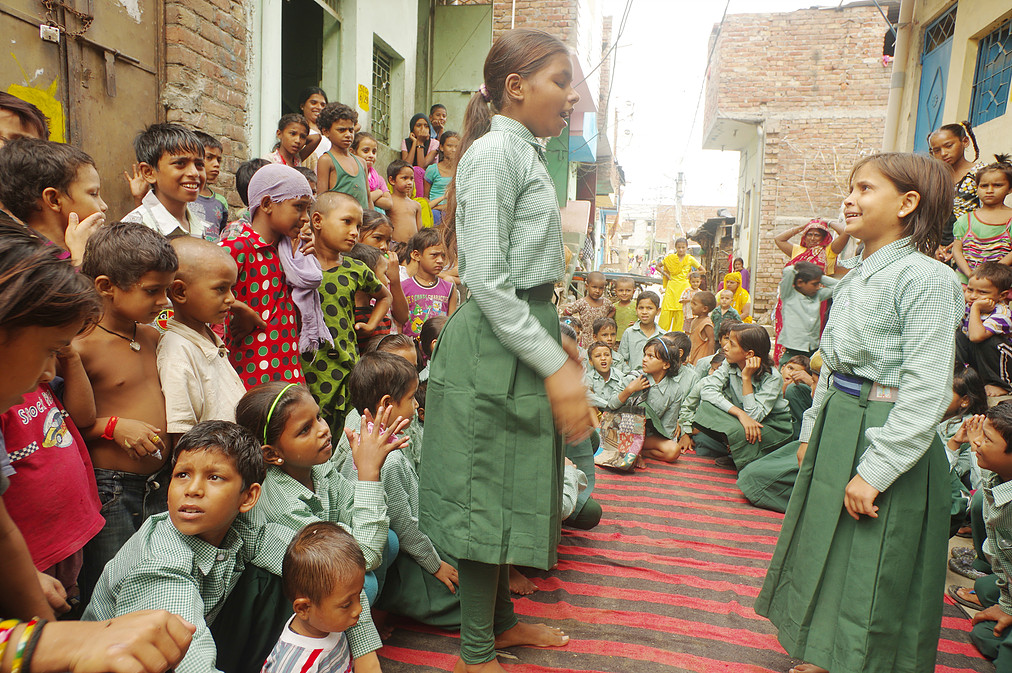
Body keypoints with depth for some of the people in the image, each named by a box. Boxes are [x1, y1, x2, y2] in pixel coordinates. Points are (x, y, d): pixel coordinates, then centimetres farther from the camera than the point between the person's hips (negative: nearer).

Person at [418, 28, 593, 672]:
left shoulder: (524, 153, 16)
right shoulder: (494, 152, -14)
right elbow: (487, 282, -21)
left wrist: (554, 337, 17)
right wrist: (555, 367, -21)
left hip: (523, 336, 10)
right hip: (494, 347, -10)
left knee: (512, 490, 19)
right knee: (487, 494, 2)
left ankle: (502, 619, 38)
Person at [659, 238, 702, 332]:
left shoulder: (690, 259, 3)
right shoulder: (670, 258, 5)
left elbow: (702, 270, 13)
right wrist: (665, 274, 4)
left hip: (683, 287, 0)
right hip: (671, 287, 0)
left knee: (680, 313, -1)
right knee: (666, 312, -6)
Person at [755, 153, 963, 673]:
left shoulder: (926, 278, -17)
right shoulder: (856, 275, 10)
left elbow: (927, 391, -22)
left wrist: (875, 471, -22)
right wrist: (812, 430, 16)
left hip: (886, 433, -9)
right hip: (836, 427, 9)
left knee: (871, 576, 5)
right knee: (827, 552, 20)